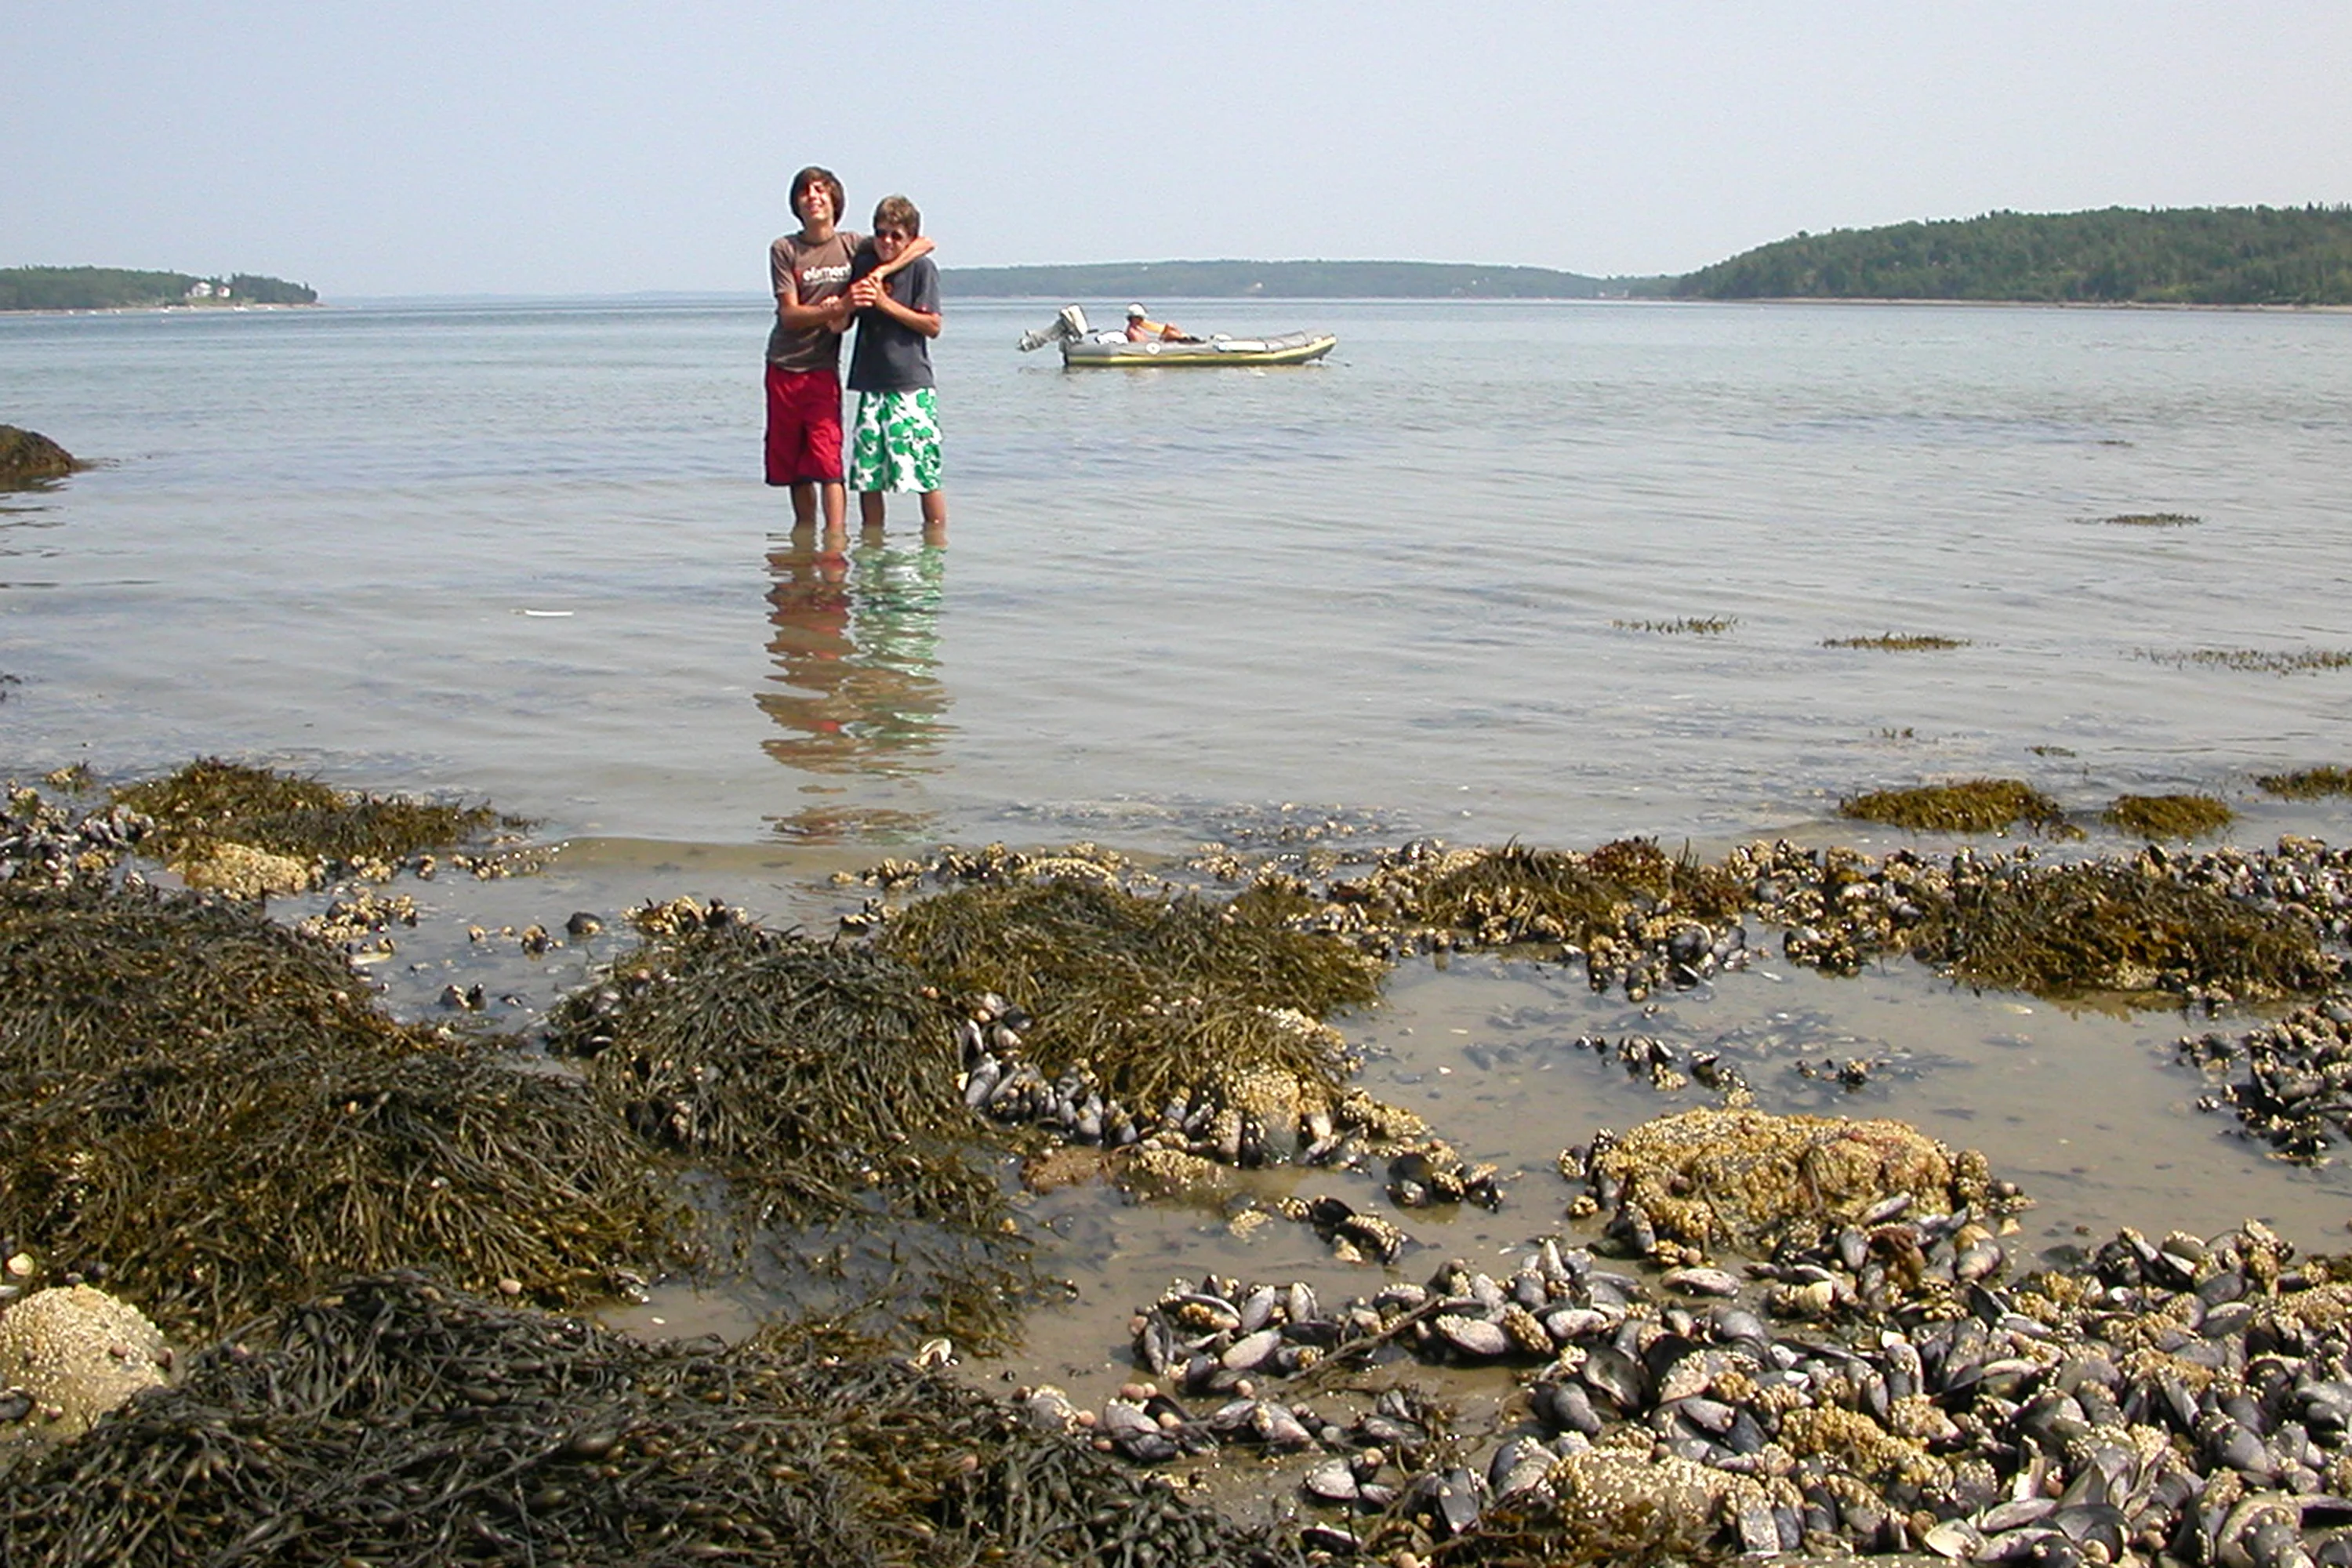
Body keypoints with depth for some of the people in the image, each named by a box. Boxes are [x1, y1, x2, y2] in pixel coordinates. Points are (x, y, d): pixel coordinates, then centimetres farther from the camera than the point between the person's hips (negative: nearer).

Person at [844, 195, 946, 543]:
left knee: (924, 466, -7)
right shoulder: (864, 266, 10)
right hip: (871, 381, 4)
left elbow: (932, 325, -8)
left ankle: (937, 536, 2)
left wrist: (885, 303, -12)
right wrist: (851, 303, -10)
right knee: (866, 470, 5)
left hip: (913, 383, -4)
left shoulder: (922, 268, -2)